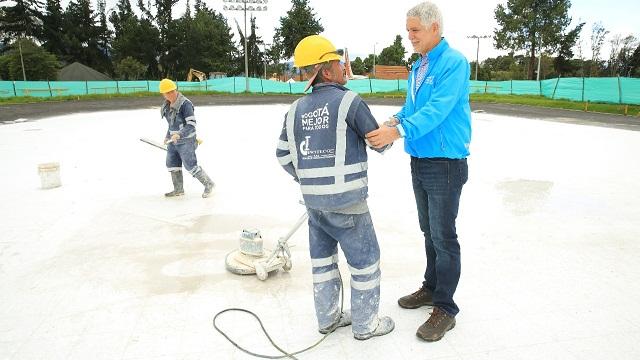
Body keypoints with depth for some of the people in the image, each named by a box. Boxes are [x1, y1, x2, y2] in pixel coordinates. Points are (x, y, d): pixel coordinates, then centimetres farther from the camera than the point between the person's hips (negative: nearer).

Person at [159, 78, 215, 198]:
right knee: (172, 164, 13)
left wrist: (179, 135, -36)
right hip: (173, 140, 9)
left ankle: (209, 184, 12)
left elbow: (191, 125, -25)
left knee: (191, 166, -4)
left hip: (186, 141, -8)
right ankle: (178, 189, 26)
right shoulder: (167, 105, 7)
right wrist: (168, 136, 24)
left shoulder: (185, 104, -20)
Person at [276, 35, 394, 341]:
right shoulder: (348, 101, -11)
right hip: (347, 200, -6)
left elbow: (284, 155, 8)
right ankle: (365, 324, 22)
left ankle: (328, 318, 32)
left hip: (313, 200, 6)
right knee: (365, 259, 9)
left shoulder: (296, 109, 6)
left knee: (322, 258, 18)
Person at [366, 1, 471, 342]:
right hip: (419, 161, 8)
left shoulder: (453, 62, -14)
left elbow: (438, 109, -26)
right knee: (429, 232, 18)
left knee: (444, 238, -1)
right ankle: (431, 287, 35)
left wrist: (399, 131, -36)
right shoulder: (418, 66, 13)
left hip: (446, 164, -8)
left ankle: (445, 309, 12)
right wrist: (394, 120, -7)